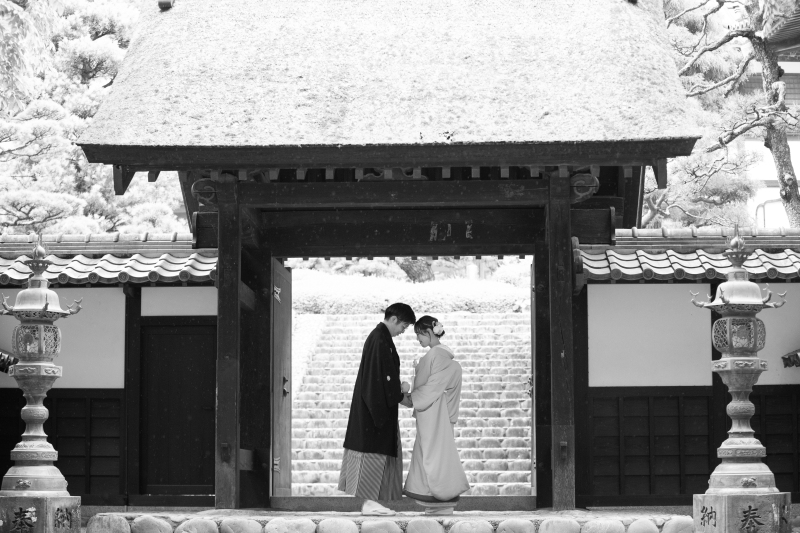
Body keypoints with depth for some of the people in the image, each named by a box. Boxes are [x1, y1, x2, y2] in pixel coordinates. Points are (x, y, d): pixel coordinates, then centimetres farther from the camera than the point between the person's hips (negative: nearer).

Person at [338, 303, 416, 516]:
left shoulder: (378, 337, 15)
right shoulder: (381, 340, -17)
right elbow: (383, 377, -21)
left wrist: (397, 390, 11)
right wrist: (400, 389, -6)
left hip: (373, 407, 10)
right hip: (378, 407, -10)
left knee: (376, 453, 10)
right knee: (375, 452, -7)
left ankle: (370, 500, 12)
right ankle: (369, 502, -5)